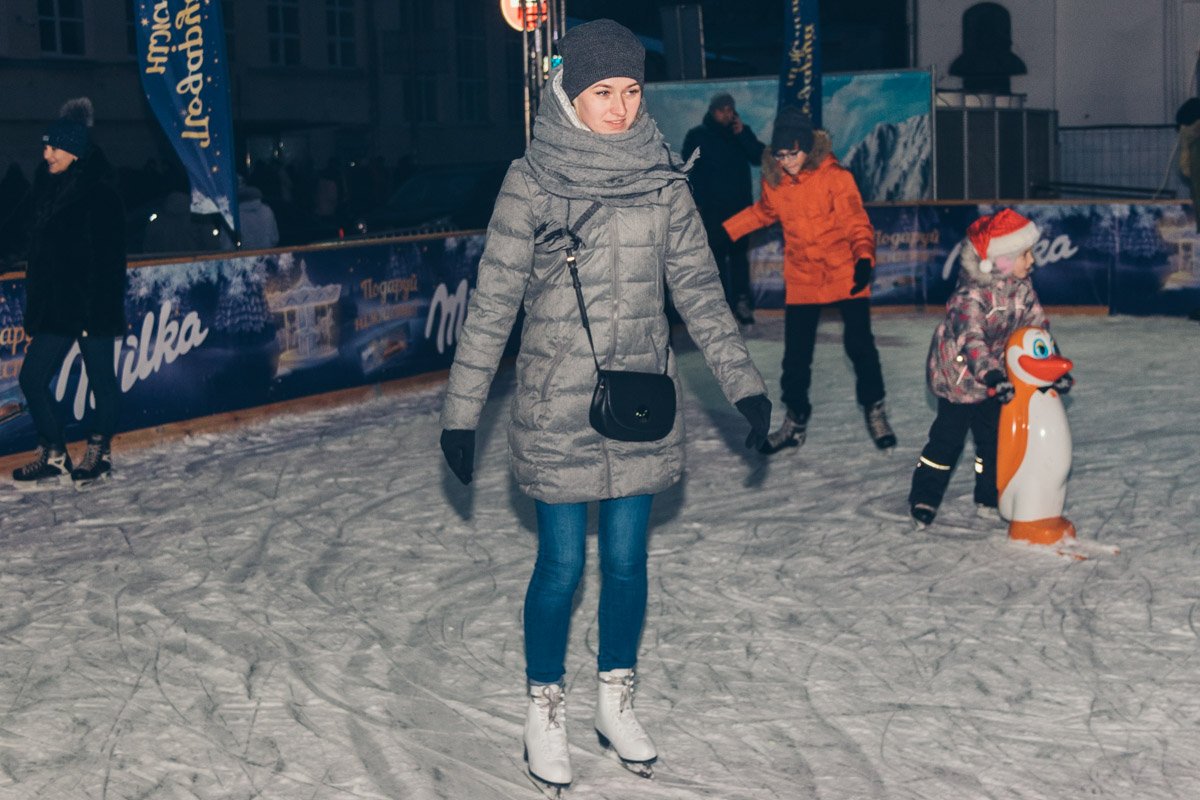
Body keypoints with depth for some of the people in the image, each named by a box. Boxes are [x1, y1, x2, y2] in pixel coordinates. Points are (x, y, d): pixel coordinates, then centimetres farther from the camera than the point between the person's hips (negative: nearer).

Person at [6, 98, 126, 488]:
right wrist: (33, 311, 14)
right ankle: (53, 456, 14)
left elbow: (108, 258, -15)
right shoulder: (47, 188, 9)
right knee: (32, 376, 4)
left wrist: (102, 309, -19)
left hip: (93, 307, -7)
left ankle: (99, 452, 22)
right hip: (54, 305, 7)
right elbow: (38, 254, 15)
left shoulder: (99, 193, -12)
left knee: (101, 379, 6)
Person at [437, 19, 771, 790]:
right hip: (558, 407, -3)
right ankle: (546, 710, 23)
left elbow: (698, 286, 6)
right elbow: (492, 302, -7)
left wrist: (743, 380, 2)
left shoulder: (662, 178, 0)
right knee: (562, 564, 4)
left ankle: (617, 703, 30)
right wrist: (462, 410, -6)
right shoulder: (532, 183, -9)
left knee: (627, 559, 11)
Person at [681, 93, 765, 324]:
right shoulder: (697, 136, 3)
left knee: (738, 252, -1)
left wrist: (742, 134, -13)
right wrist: (695, 201, -7)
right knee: (717, 254, -3)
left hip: (740, 205, 2)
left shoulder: (742, 132, 11)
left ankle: (741, 301, -2)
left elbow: (759, 157, -1)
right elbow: (689, 170, 1)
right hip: (711, 207, -2)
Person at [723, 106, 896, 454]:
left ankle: (875, 411, 19)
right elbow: (763, 212, 16)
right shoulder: (774, 181, -4)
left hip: (846, 276, -4)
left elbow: (857, 223, -18)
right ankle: (795, 421, 22)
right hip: (801, 280, 4)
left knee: (860, 345, -2)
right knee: (795, 355, 6)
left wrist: (864, 257, -35)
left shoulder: (835, 177, -18)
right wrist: (724, 232, 16)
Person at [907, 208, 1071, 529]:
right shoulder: (971, 296, -31)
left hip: (993, 377, 7)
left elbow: (1037, 326, -2)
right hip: (957, 375, -7)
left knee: (994, 437, 12)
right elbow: (971, 338, -42)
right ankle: (923, 499, 14)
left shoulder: (1021, 289, -7)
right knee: (947, 439, 1)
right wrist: (992, 375, -55)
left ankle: (989, 499, 27)